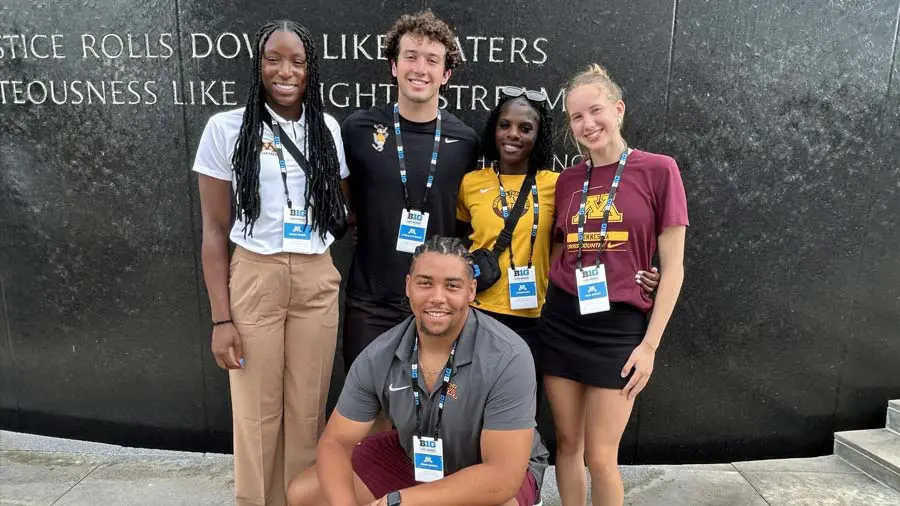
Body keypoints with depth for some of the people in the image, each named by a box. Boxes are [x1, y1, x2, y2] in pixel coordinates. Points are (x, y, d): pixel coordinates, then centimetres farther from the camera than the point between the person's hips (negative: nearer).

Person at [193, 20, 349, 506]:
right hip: (254, 280, -2)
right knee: (256, 415, 8)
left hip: (318, 283, 2)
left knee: (307, 412, 11)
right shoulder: (226, 128, -2)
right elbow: (214, 229, -3)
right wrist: (221, 319, -6)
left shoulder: (328, 128, 5)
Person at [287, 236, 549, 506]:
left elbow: (503, 478, -32)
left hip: (498, 469, -4)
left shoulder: (507, 358, -31)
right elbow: (335, 442, -10)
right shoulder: (378, 357, -17)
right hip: (412, 457, 4)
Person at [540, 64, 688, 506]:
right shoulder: (567, 180, 6)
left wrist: (650, 344, -8)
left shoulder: (658, 170, -5)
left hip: (619, 326, -3)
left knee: (601, 457, 2)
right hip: (561, 322, 4)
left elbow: (673, 267, -5)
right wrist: (545, 310, 3)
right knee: (567, 443, 12)